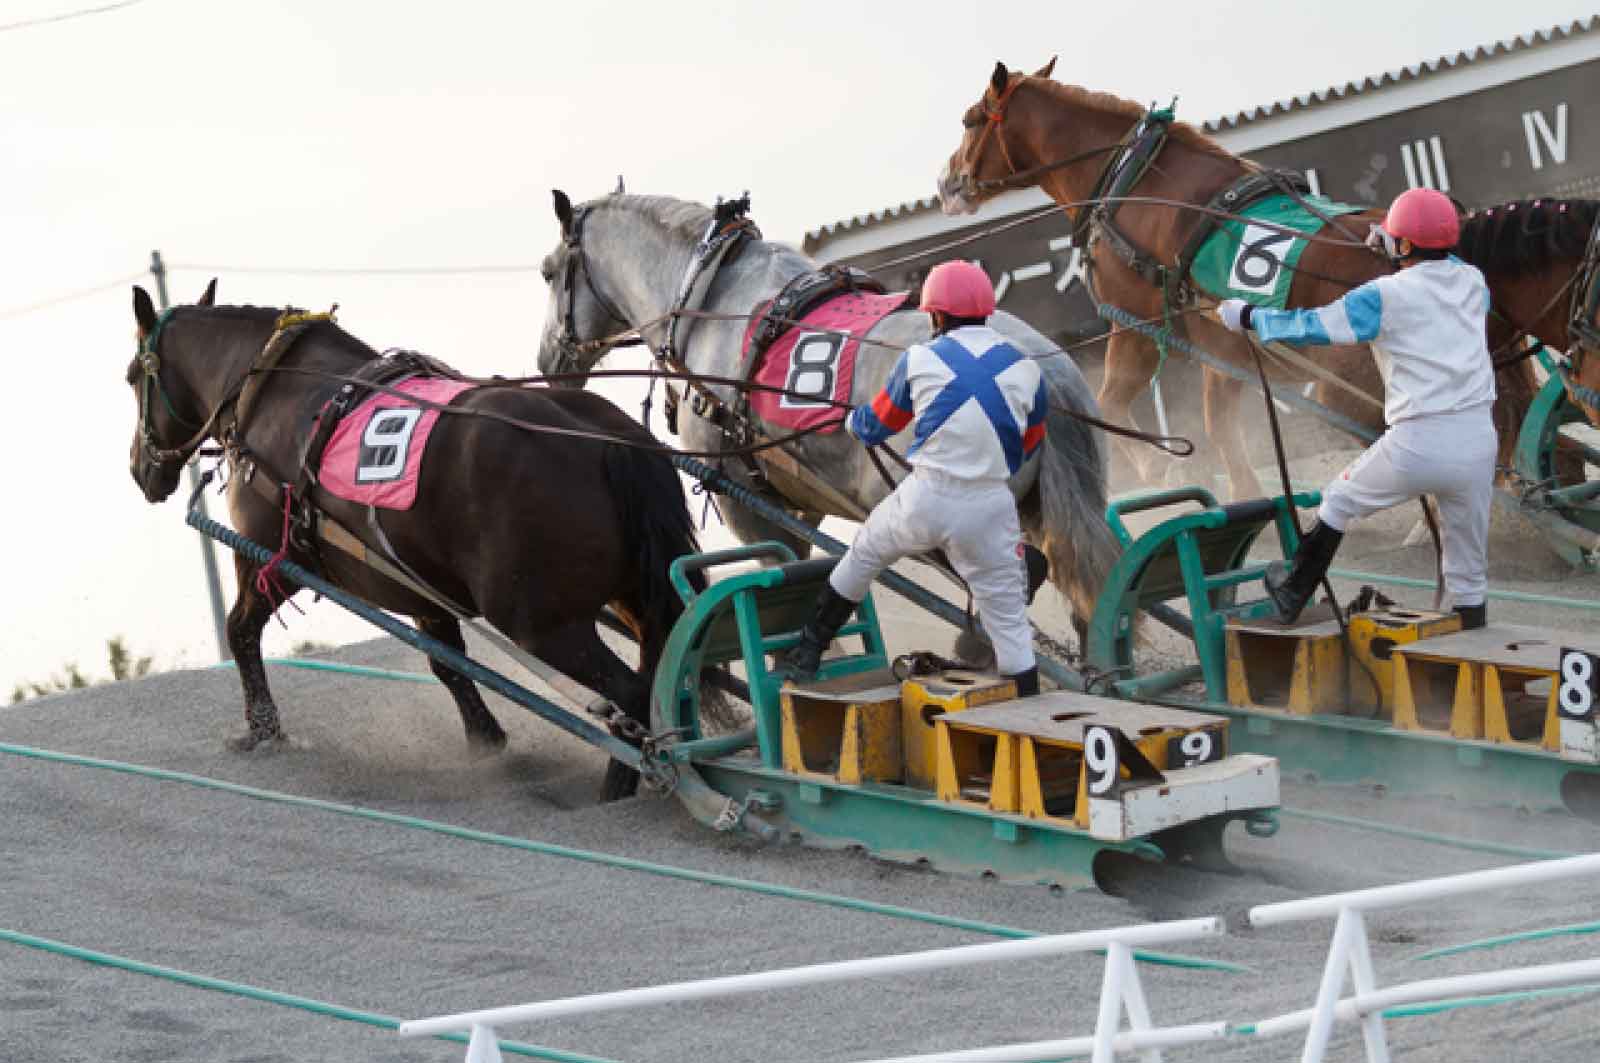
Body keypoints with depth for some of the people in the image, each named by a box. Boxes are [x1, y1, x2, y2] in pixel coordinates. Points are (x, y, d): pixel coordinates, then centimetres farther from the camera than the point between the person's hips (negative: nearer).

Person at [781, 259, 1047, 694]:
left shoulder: (919, 360, -1)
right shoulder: (1026, 370, 2)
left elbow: (872, 427, 13)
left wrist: (851, 419, 37)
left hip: (925, 500, 0)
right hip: (989, 510, 0)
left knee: (864, 553, 26)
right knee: (1008, 619, 6)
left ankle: (809, 650, 35)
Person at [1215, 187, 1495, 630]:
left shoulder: (1387, 295, -6)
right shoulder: (1472, 282, 9)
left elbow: (1311, 325, -3)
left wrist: (1248, 316, 11)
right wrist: (1395, 248, 43)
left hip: (1415, 445, -4)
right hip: (1477, 443, 4)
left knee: (1339, 501, 22)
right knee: (1468, 553, 16)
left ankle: (1292, 595, 34)